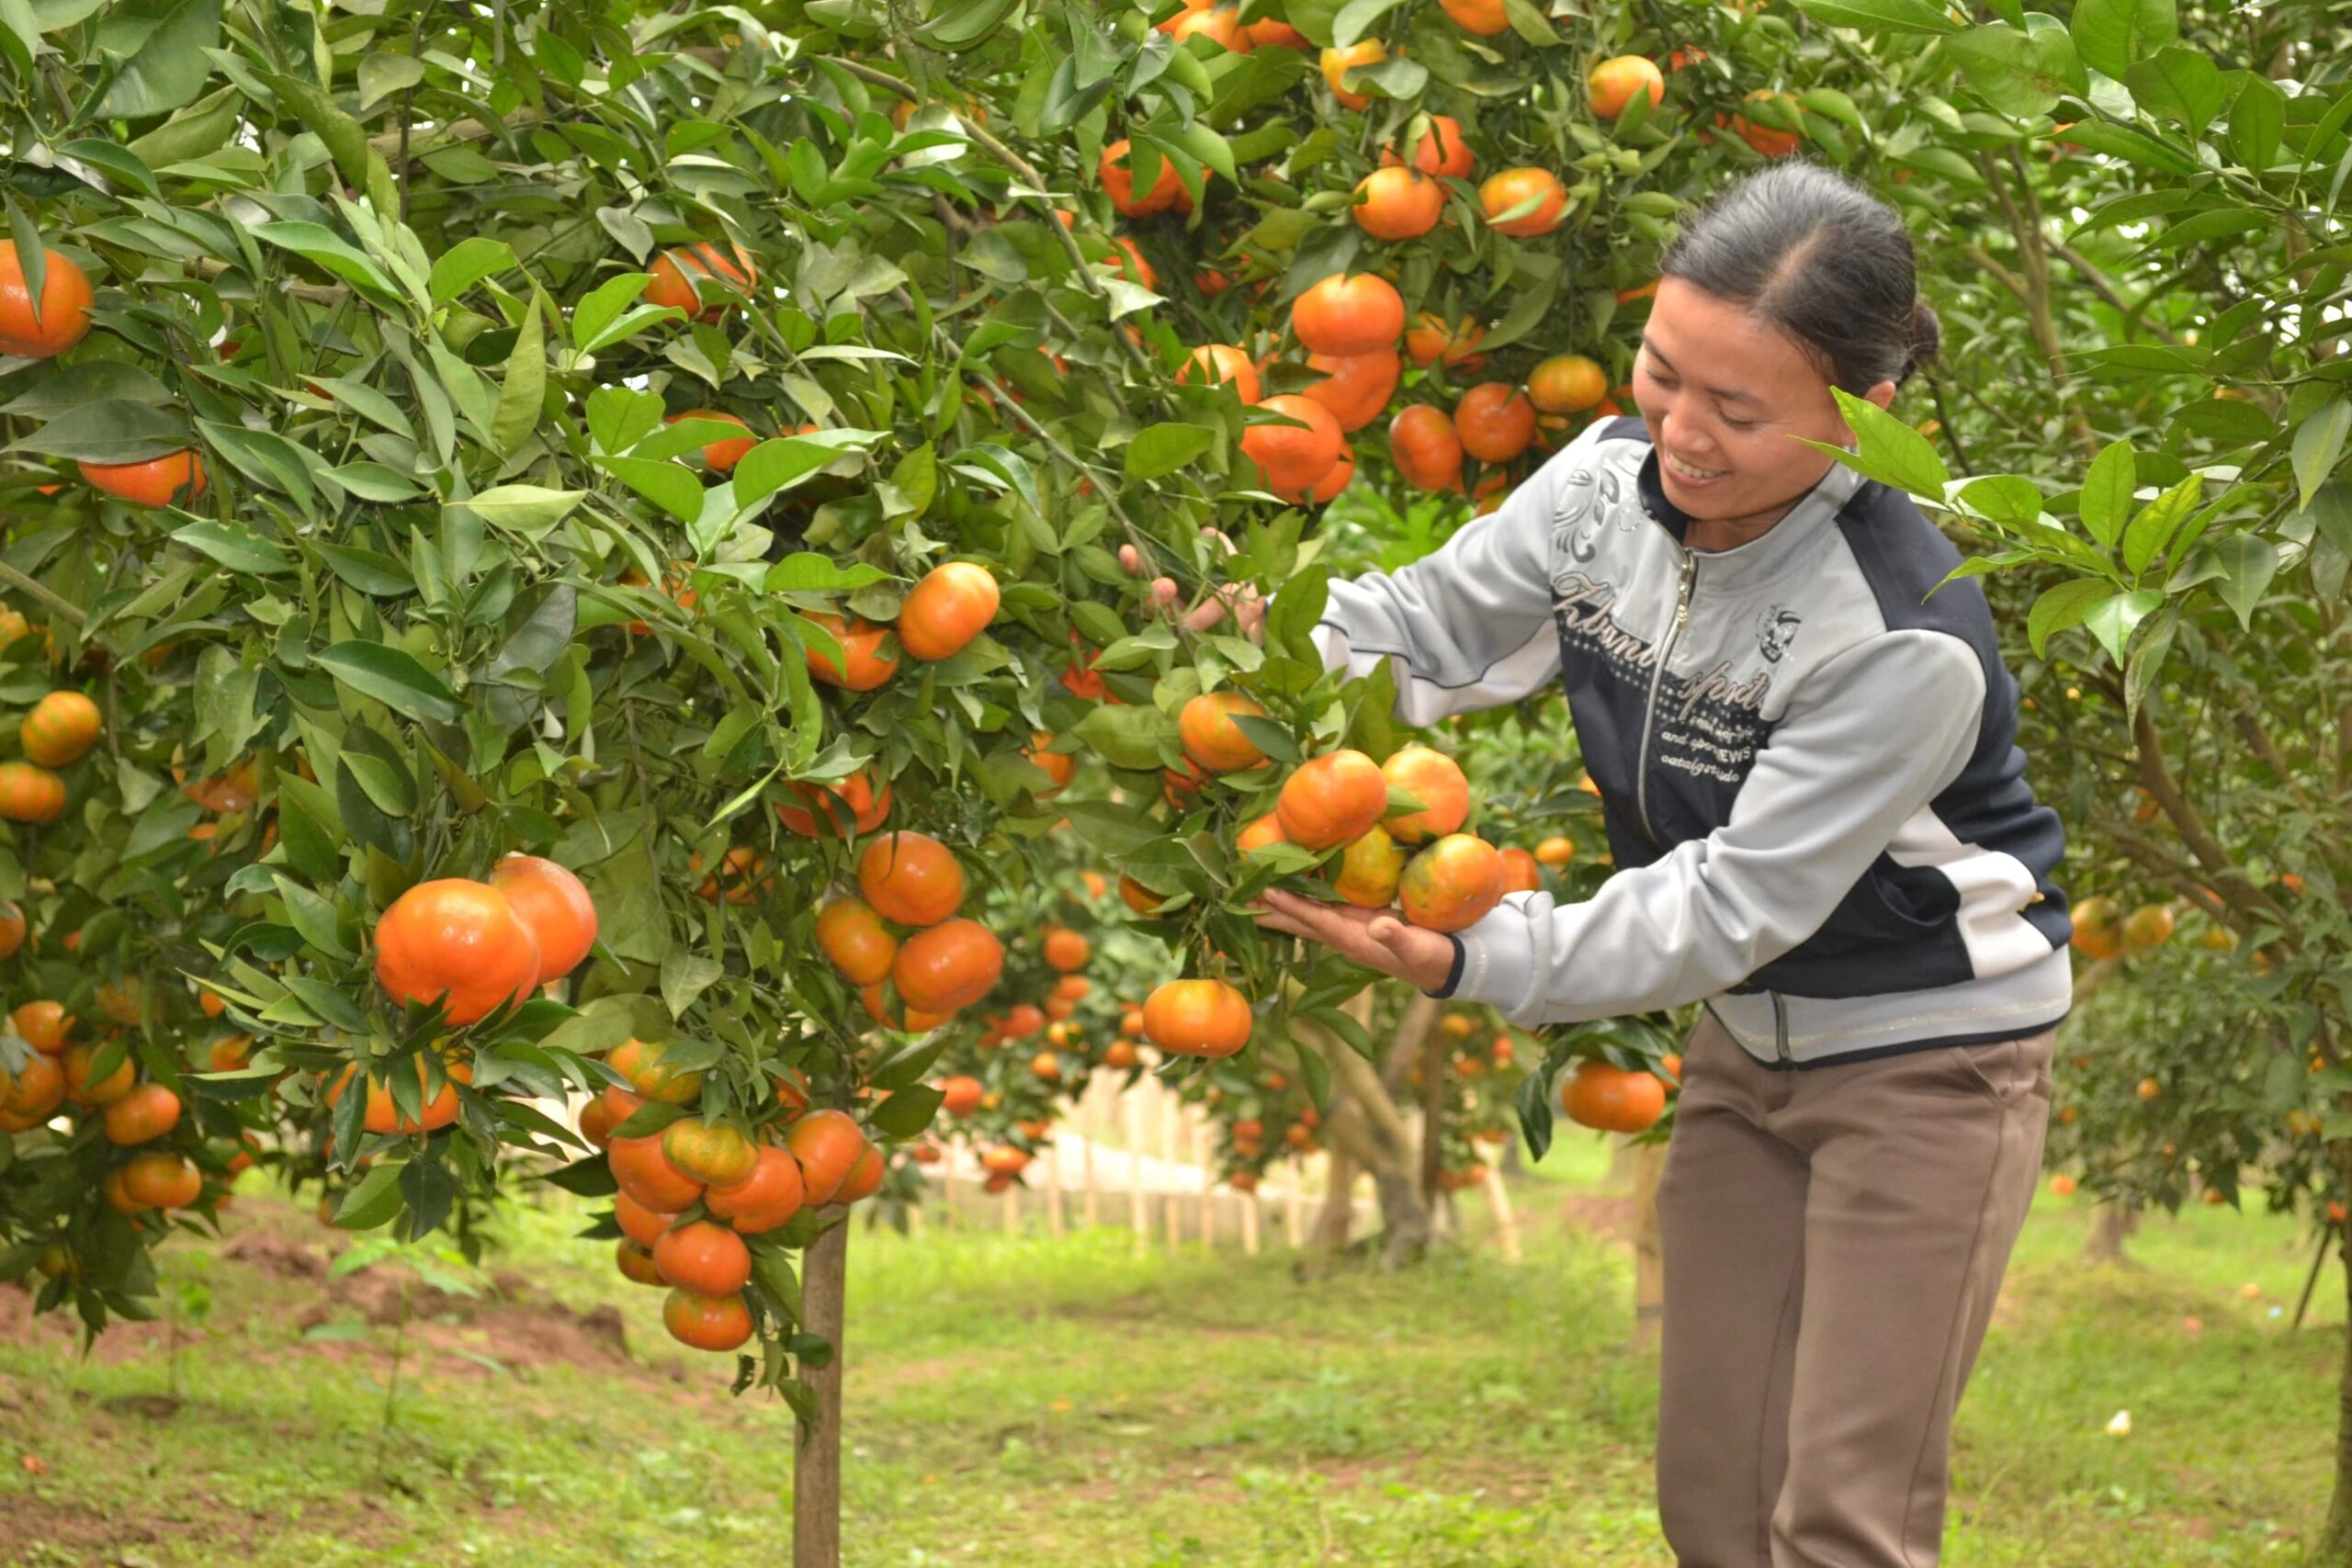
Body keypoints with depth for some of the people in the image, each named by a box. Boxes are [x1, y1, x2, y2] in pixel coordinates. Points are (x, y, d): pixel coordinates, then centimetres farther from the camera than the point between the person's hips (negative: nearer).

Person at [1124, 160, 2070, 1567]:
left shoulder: (1908, 642, -31)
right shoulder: (1611, 481, -12)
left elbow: (1734, 906, -28)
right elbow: (1430, 626, -3)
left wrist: (1469, 964, -35)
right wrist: (1268, 638, -25)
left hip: (1928, 1056, -7)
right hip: (1751, 1033, 7)